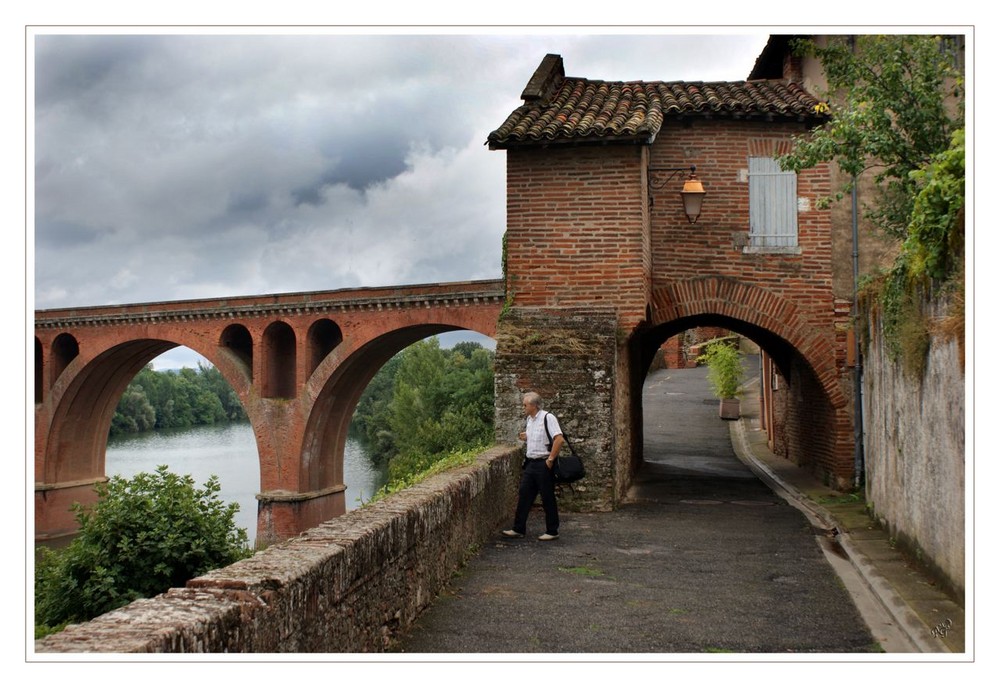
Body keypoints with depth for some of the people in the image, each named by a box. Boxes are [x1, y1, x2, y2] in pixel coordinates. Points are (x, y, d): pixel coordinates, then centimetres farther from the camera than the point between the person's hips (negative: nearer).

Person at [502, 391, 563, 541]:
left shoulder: (547, 418, -15)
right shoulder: (529, 420, 12)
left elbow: (559, 439, -22)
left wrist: (550, 459, -19)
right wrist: (526, 438, 3)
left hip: (544, 464, -8)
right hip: (531, 463, 8)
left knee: (548, 498, 2)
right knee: (523, 495, 7)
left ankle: (552, 531, 13)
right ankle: (519, 529, 14)